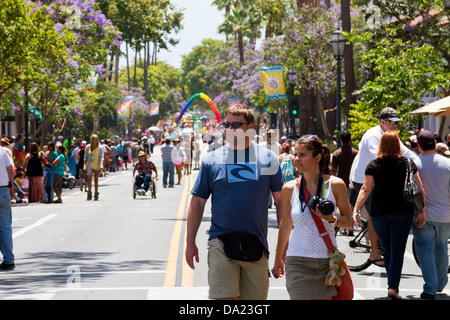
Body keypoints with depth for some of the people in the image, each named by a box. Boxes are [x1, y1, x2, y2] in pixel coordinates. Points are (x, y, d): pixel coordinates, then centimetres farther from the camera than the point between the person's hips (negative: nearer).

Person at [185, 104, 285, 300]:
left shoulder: (268, 159, 6)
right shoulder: (212, 160, 4)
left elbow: (281, 201, 9)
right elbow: (197, 202, 7)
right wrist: (190, 242, 4)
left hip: (256, 246, 1)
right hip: (221, 244, -1)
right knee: (224, 297, -10)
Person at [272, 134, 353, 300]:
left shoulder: (335, 184, -2)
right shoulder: (289, 188, 1)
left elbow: (348, 221, 7)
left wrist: (332, 219, -15)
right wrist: (278, 258, 23)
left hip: (327, 261, 0)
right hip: (298, 262, 0)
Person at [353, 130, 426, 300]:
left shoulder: (373, 165, -2)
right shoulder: (408, 163, -1)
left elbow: (366, 189, -11)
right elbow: (419, 189, -3)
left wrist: (355, 210, -11)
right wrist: (422, 211, 3)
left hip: (379, 214, 1)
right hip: (402, 212, -1)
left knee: (387, 250, 16)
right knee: (397, 251, -2)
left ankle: (392, 284, 25)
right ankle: (393, 287, -15)